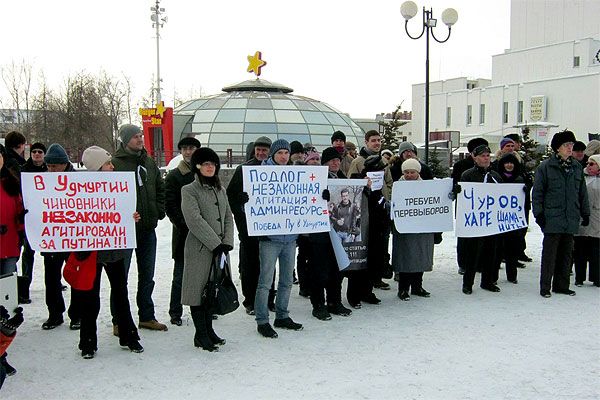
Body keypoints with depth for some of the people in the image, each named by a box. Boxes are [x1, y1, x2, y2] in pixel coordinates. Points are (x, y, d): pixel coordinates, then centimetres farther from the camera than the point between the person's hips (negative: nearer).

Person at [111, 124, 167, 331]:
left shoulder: (149, 162, 9)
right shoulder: (115, 163, -10)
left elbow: (160, 188, 18)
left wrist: (159, 211, 6)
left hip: (148, 228, 6)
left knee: (147, 275, 14)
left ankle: (147, 316, 26)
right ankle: (119, 320, 14)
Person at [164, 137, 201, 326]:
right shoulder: (174, 176, 0)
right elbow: (170, 205, -6)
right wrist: (183, 224, -15)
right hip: (184, 233, -3)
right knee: (180, 275, 3)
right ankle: (175, 313, 13)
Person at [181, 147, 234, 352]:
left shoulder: (220, 190, 16)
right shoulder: (189, 190, -5)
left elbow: (228, 217, 12)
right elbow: (195, 220, -15)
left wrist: (227, 242, -3)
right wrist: (216, 243, -17)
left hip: (219, 248, 6)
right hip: (200, 248, -6)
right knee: (200, 289, 0)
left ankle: (208, 330, 23)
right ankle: (201, 335, 9)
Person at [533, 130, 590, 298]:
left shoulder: (577, 167, 11)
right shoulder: (545, 167, -4)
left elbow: (582, 193, 17)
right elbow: (537, 192, -3)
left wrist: (585, 213, 16)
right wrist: (538, 213, -8)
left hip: (571, 219, 5)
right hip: (552, 219, -5)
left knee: (566, 253, 11)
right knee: (549, 253, -1)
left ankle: (561, 285, 22)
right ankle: (545, 287, 7)